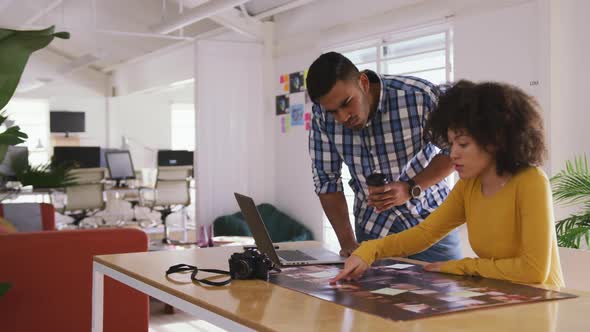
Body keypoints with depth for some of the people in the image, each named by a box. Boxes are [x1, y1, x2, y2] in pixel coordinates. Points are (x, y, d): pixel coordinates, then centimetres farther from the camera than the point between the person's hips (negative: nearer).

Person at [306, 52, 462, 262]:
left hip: (431, 223, -1)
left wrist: (411, 189, -25)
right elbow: (326, 179, -4)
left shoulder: (420, 96, -23)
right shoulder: (322, 115, -14)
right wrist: (347, 242, -11)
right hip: (373, 231, 2)